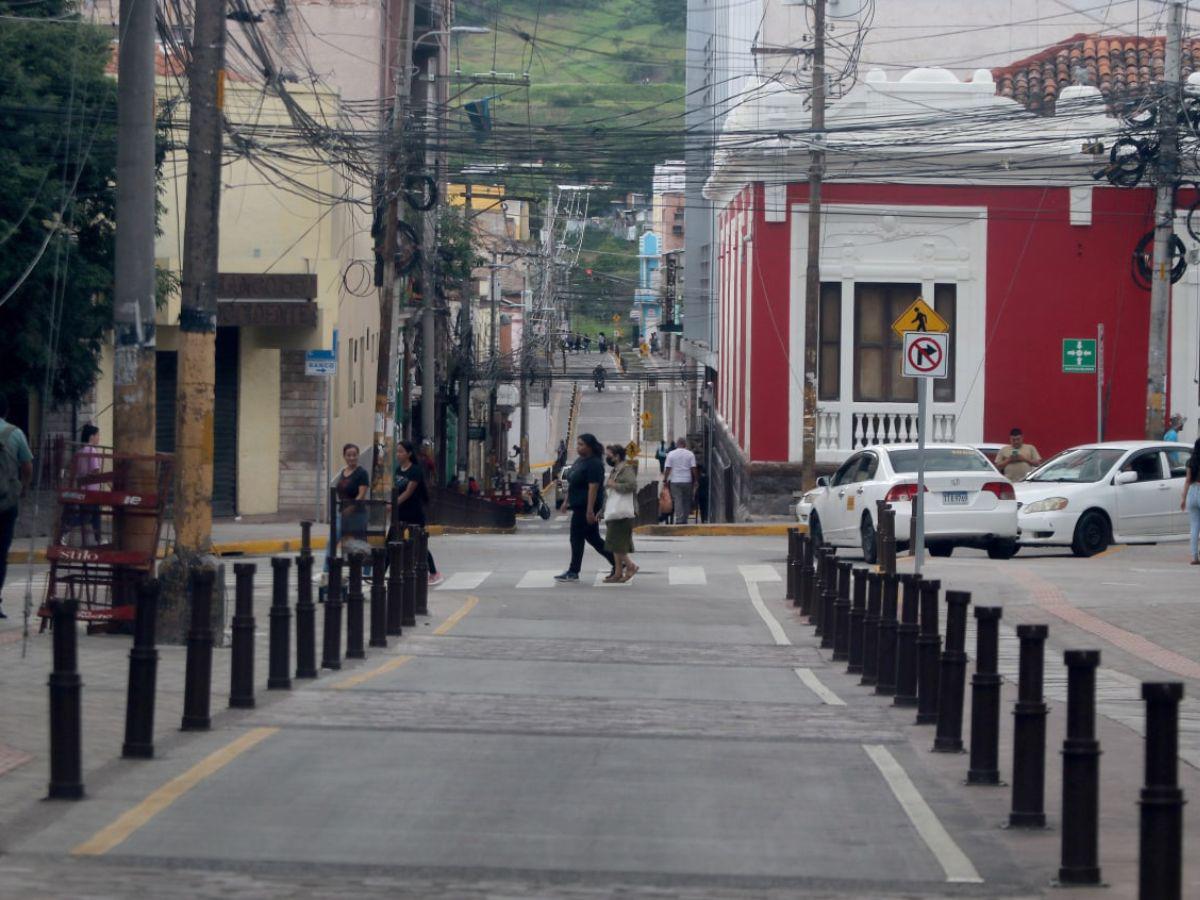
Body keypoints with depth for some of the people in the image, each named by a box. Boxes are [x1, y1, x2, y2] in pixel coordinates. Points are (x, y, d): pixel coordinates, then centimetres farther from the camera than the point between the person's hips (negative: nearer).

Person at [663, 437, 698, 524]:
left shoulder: (671, 454, 0)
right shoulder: (690, 454, 1)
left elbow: (667, 469, -3)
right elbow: (693, 468, -1)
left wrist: (665, 480, 4)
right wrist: (696, 480, 5)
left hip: (675, 481, -1)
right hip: (687, 481, 1)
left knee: (677, 501, -3)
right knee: (686, 501, 11)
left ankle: (679, 520, -13)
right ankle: (684, 520, 13)